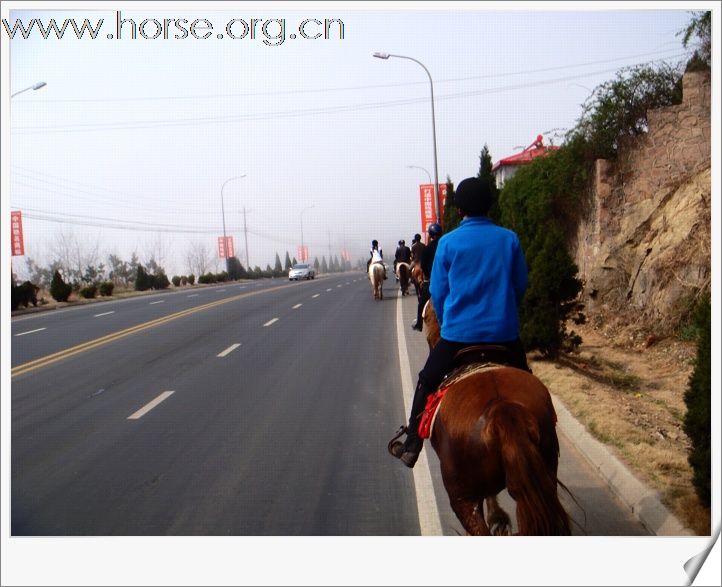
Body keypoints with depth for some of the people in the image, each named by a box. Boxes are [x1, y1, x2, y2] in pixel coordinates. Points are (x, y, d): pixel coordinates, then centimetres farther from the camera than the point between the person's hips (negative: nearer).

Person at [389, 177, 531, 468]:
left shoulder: (448, 242, -4)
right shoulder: (509, 239, -1)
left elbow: (437, 292, 2)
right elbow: (521, 285, 8)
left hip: (458, 334, -1)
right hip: (505, 334, 1)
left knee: (426, 384, 17)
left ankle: (411, 447, 21)